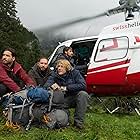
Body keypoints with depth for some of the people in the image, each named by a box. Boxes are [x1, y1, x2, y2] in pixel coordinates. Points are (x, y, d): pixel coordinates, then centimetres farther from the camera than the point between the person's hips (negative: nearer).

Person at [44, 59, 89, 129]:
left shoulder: (75, 73, -5)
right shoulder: (54, 75, 1)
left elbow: (83, 85, -18)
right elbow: (46, 85, -11)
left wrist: (66, 88, -22)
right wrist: (51, 86, -36)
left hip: (74, 98, -1)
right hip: (62, 100, 1)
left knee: (83, 94, -33)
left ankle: (78, 122, -24)